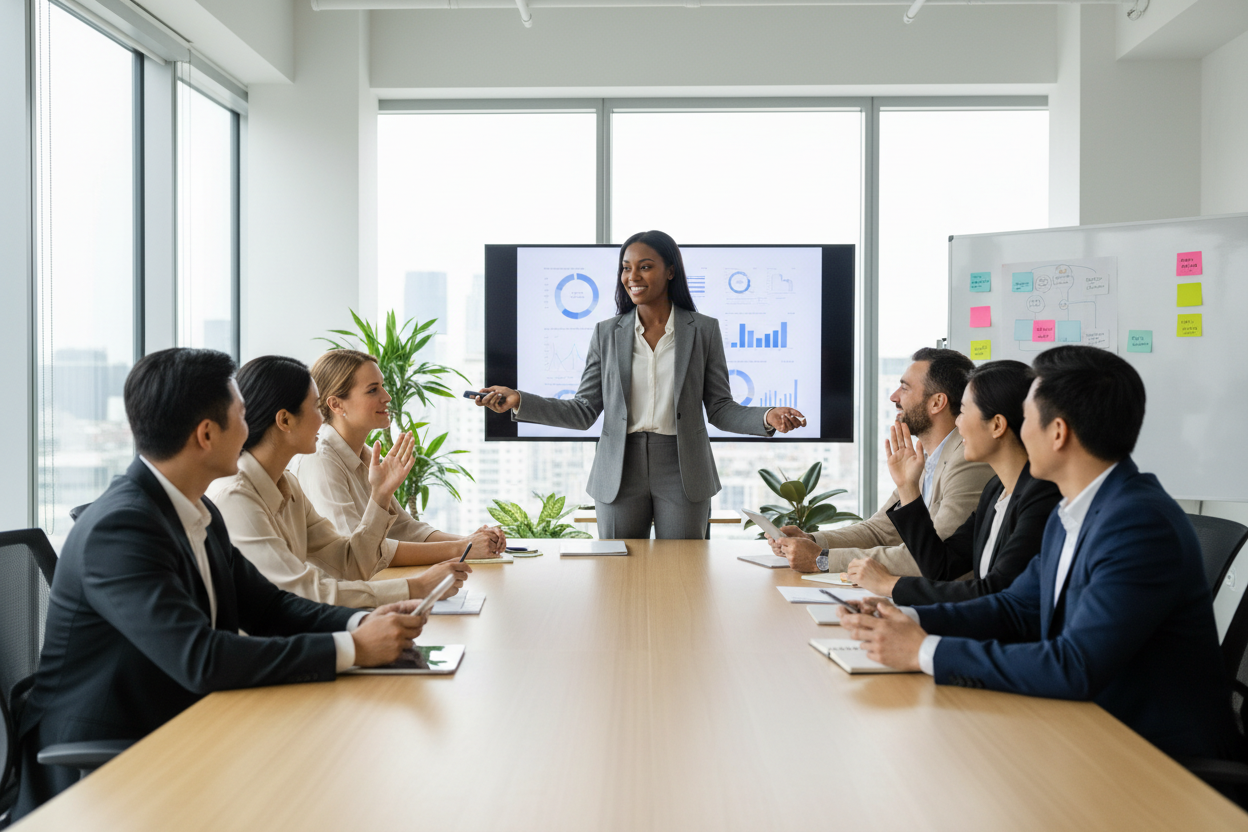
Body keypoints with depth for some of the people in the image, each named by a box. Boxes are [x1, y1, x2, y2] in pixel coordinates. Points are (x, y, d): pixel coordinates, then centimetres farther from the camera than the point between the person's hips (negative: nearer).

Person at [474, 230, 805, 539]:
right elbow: (584, 411, 3)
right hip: (620, 473, 1)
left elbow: (720, 408, 2)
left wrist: (766, 418, -17)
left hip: (682, 473, -1)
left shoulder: (703, 330, 2)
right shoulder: (607, 333, 5)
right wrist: (519, 401, -8)